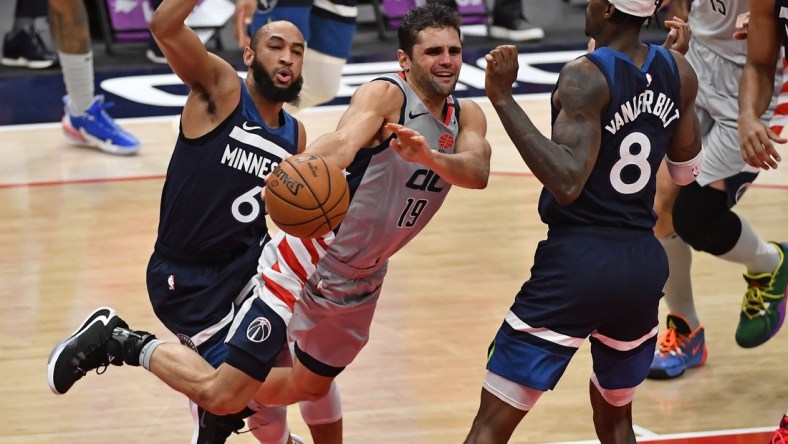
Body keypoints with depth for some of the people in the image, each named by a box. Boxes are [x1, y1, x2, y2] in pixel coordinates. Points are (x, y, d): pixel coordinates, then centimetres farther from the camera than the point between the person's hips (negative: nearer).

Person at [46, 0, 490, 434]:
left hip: (361, 282, 8)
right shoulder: (386, 94, -17)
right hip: (310, 261, -8)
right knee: (219, 394, -10)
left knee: (312, 386, 26)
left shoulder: (467, 116, 1)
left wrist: (429, 156, -42)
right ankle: (120, 341, 8)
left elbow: (478, 172, -21)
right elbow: (344, 140, -38)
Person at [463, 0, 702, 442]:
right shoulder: (677, 70, 4)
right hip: (645, 263, 6)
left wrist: (503, 98, -22)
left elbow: (567, 182, -24)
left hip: (579, 261, -6)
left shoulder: (585, 77, -14)